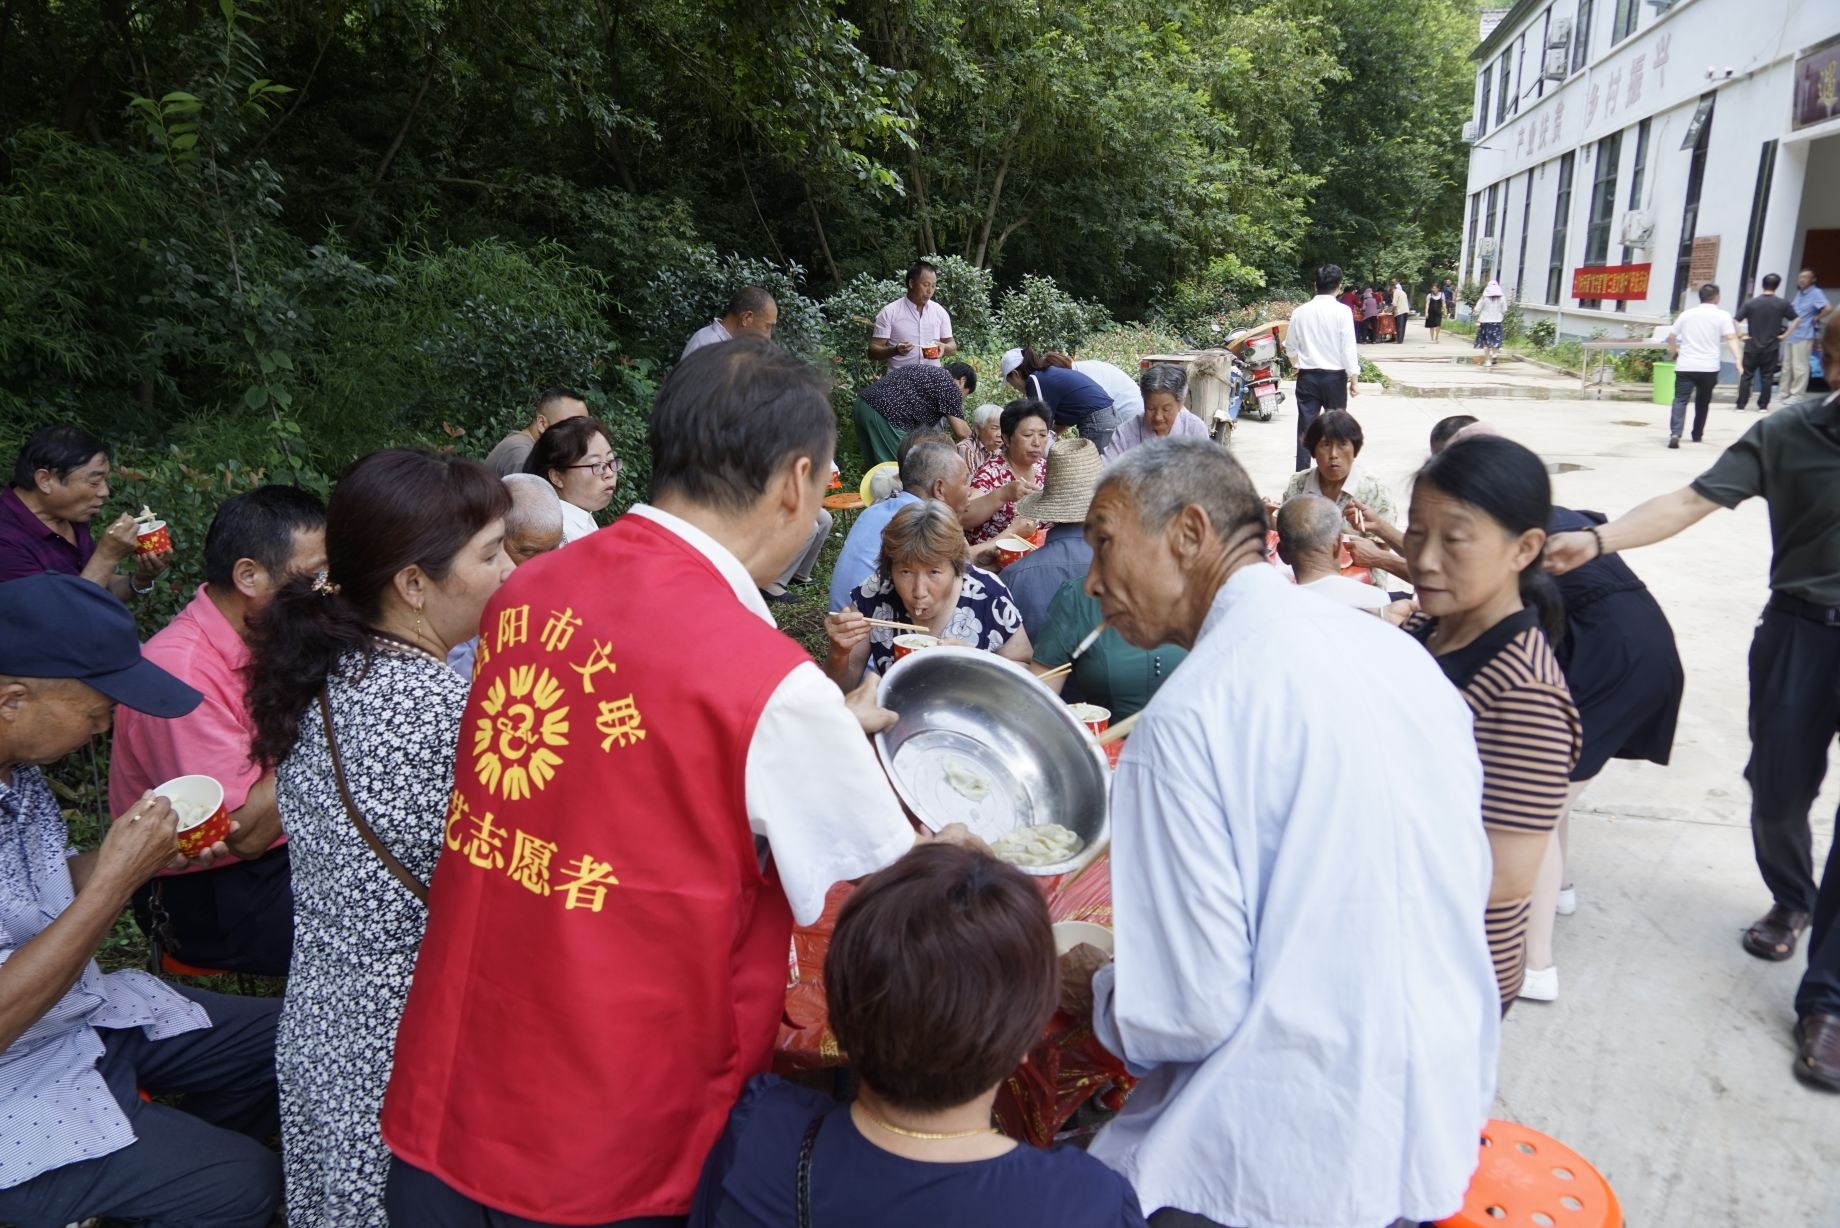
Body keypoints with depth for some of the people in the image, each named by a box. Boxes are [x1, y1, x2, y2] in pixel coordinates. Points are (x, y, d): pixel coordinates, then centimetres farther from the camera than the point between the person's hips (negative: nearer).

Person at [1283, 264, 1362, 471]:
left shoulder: (1300, 312, 0)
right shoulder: (1342, 311, -10)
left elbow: (1290, 345, 10)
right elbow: (1349, 347, -11)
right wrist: (1353, 378, -5)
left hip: (1307, 376, 2)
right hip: (1335, 376, -2)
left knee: (1305, 427, 3)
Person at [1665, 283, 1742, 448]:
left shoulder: (1686, 314, 11)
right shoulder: (1723, 315, 3)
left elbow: (1671, 337, 14)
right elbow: (1731, 338, -9)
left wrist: (1673, 352, 33)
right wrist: (1738, 359, -16)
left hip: (1685, 366, 0)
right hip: (1709, 367, 0)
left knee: (1680, 400, -9)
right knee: (1702, 402, 18)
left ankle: (1675, 433, -29)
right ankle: (1697, 435, 28)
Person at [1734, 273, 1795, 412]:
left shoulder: (1750, 302, -5)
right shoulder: (1783, 303, -2)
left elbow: (1735, 321, -10)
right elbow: (1795, 320, 0)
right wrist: (1785, 334, 5)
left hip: (1752, 347, -1)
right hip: (1771, 347, 1)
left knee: (1746, 376, 7)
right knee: (1767, 377, 7)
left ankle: (1741, 405, 5)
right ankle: (1763, 406, 9)